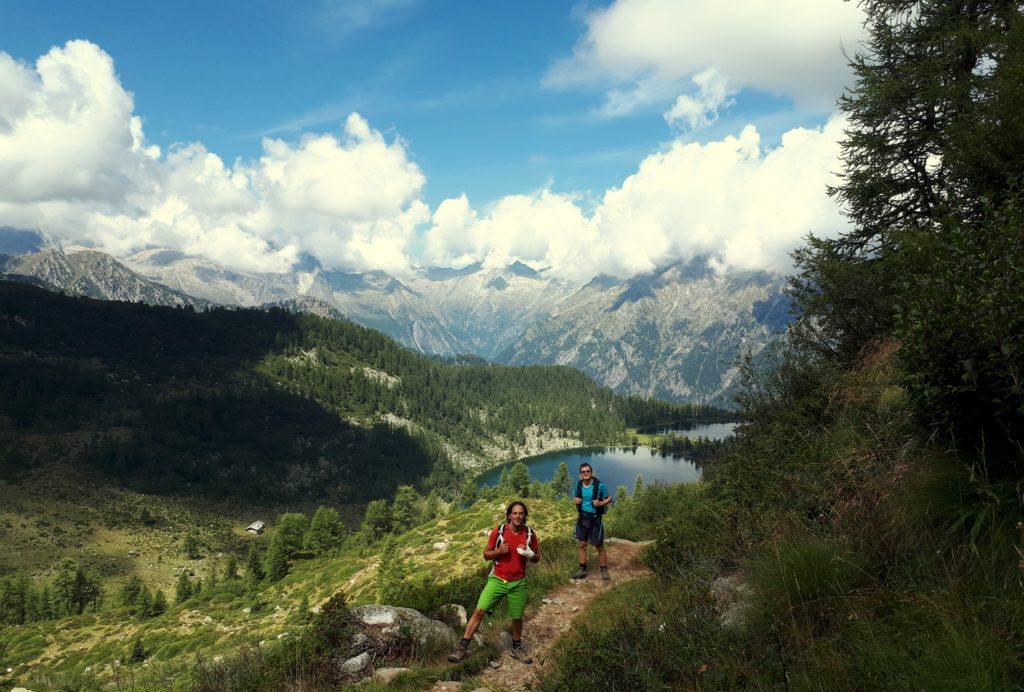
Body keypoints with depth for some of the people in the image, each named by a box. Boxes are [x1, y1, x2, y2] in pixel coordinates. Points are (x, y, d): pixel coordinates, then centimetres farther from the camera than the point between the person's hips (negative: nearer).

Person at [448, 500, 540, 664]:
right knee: (479, 610, -11)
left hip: (518, 583, 1)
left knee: (517, 617, 11)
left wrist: (530, 554, -14)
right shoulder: (499, 532, -6)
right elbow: (486, 555, 1)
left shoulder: (530, 534, -2)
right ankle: (462, 647, -5)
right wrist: (499, 551, -18)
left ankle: (517, 648, 35)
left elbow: (537, 558, 9)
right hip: (497, 580, -1)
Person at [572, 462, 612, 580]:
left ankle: (604, 570, 17)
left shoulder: (599, 485, -13)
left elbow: (609, 499, -3)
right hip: (582, 518, 4)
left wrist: (601, 503, -22)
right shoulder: (579, 485, -1)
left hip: (595, 518, -4)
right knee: (582, 545, 10)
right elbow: (575, 497, 16)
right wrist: (575, 500, -7)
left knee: (599, 546, 3)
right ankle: (582, 570, 20)